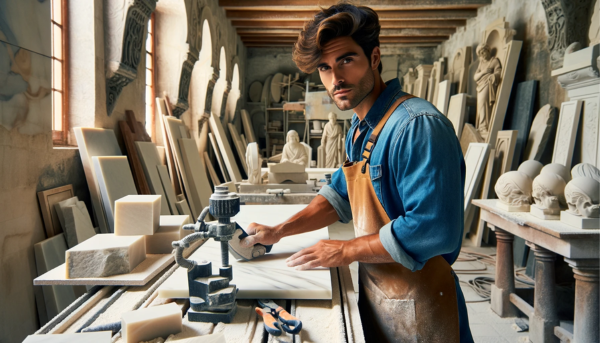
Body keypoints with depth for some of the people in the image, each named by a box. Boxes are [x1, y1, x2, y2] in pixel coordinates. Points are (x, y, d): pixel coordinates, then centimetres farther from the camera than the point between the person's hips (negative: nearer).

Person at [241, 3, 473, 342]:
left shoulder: (419, 125, -25)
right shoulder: (360, 128, 6)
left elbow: (432, 230, -30)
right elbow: (341, 194, 16)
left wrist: (346, 251, -18)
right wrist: (278, 231, 8)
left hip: (416, 304, -8)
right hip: (374, 291, 8)